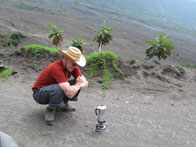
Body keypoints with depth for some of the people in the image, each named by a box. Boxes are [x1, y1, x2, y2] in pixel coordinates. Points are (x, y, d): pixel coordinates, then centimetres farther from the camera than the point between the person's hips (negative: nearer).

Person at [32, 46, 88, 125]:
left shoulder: (72, 66, -10)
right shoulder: (56, 68, -34)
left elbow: (85, 82, -15)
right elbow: (69, 93, -40)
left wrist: (77, 86, -36)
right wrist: (78, 83, -24)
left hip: (54, 90, 7)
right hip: (39, 93, -7)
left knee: (76, 83, -11)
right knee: (58, 89, -39)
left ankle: (63, 104, 8)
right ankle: (50, 109, -9)